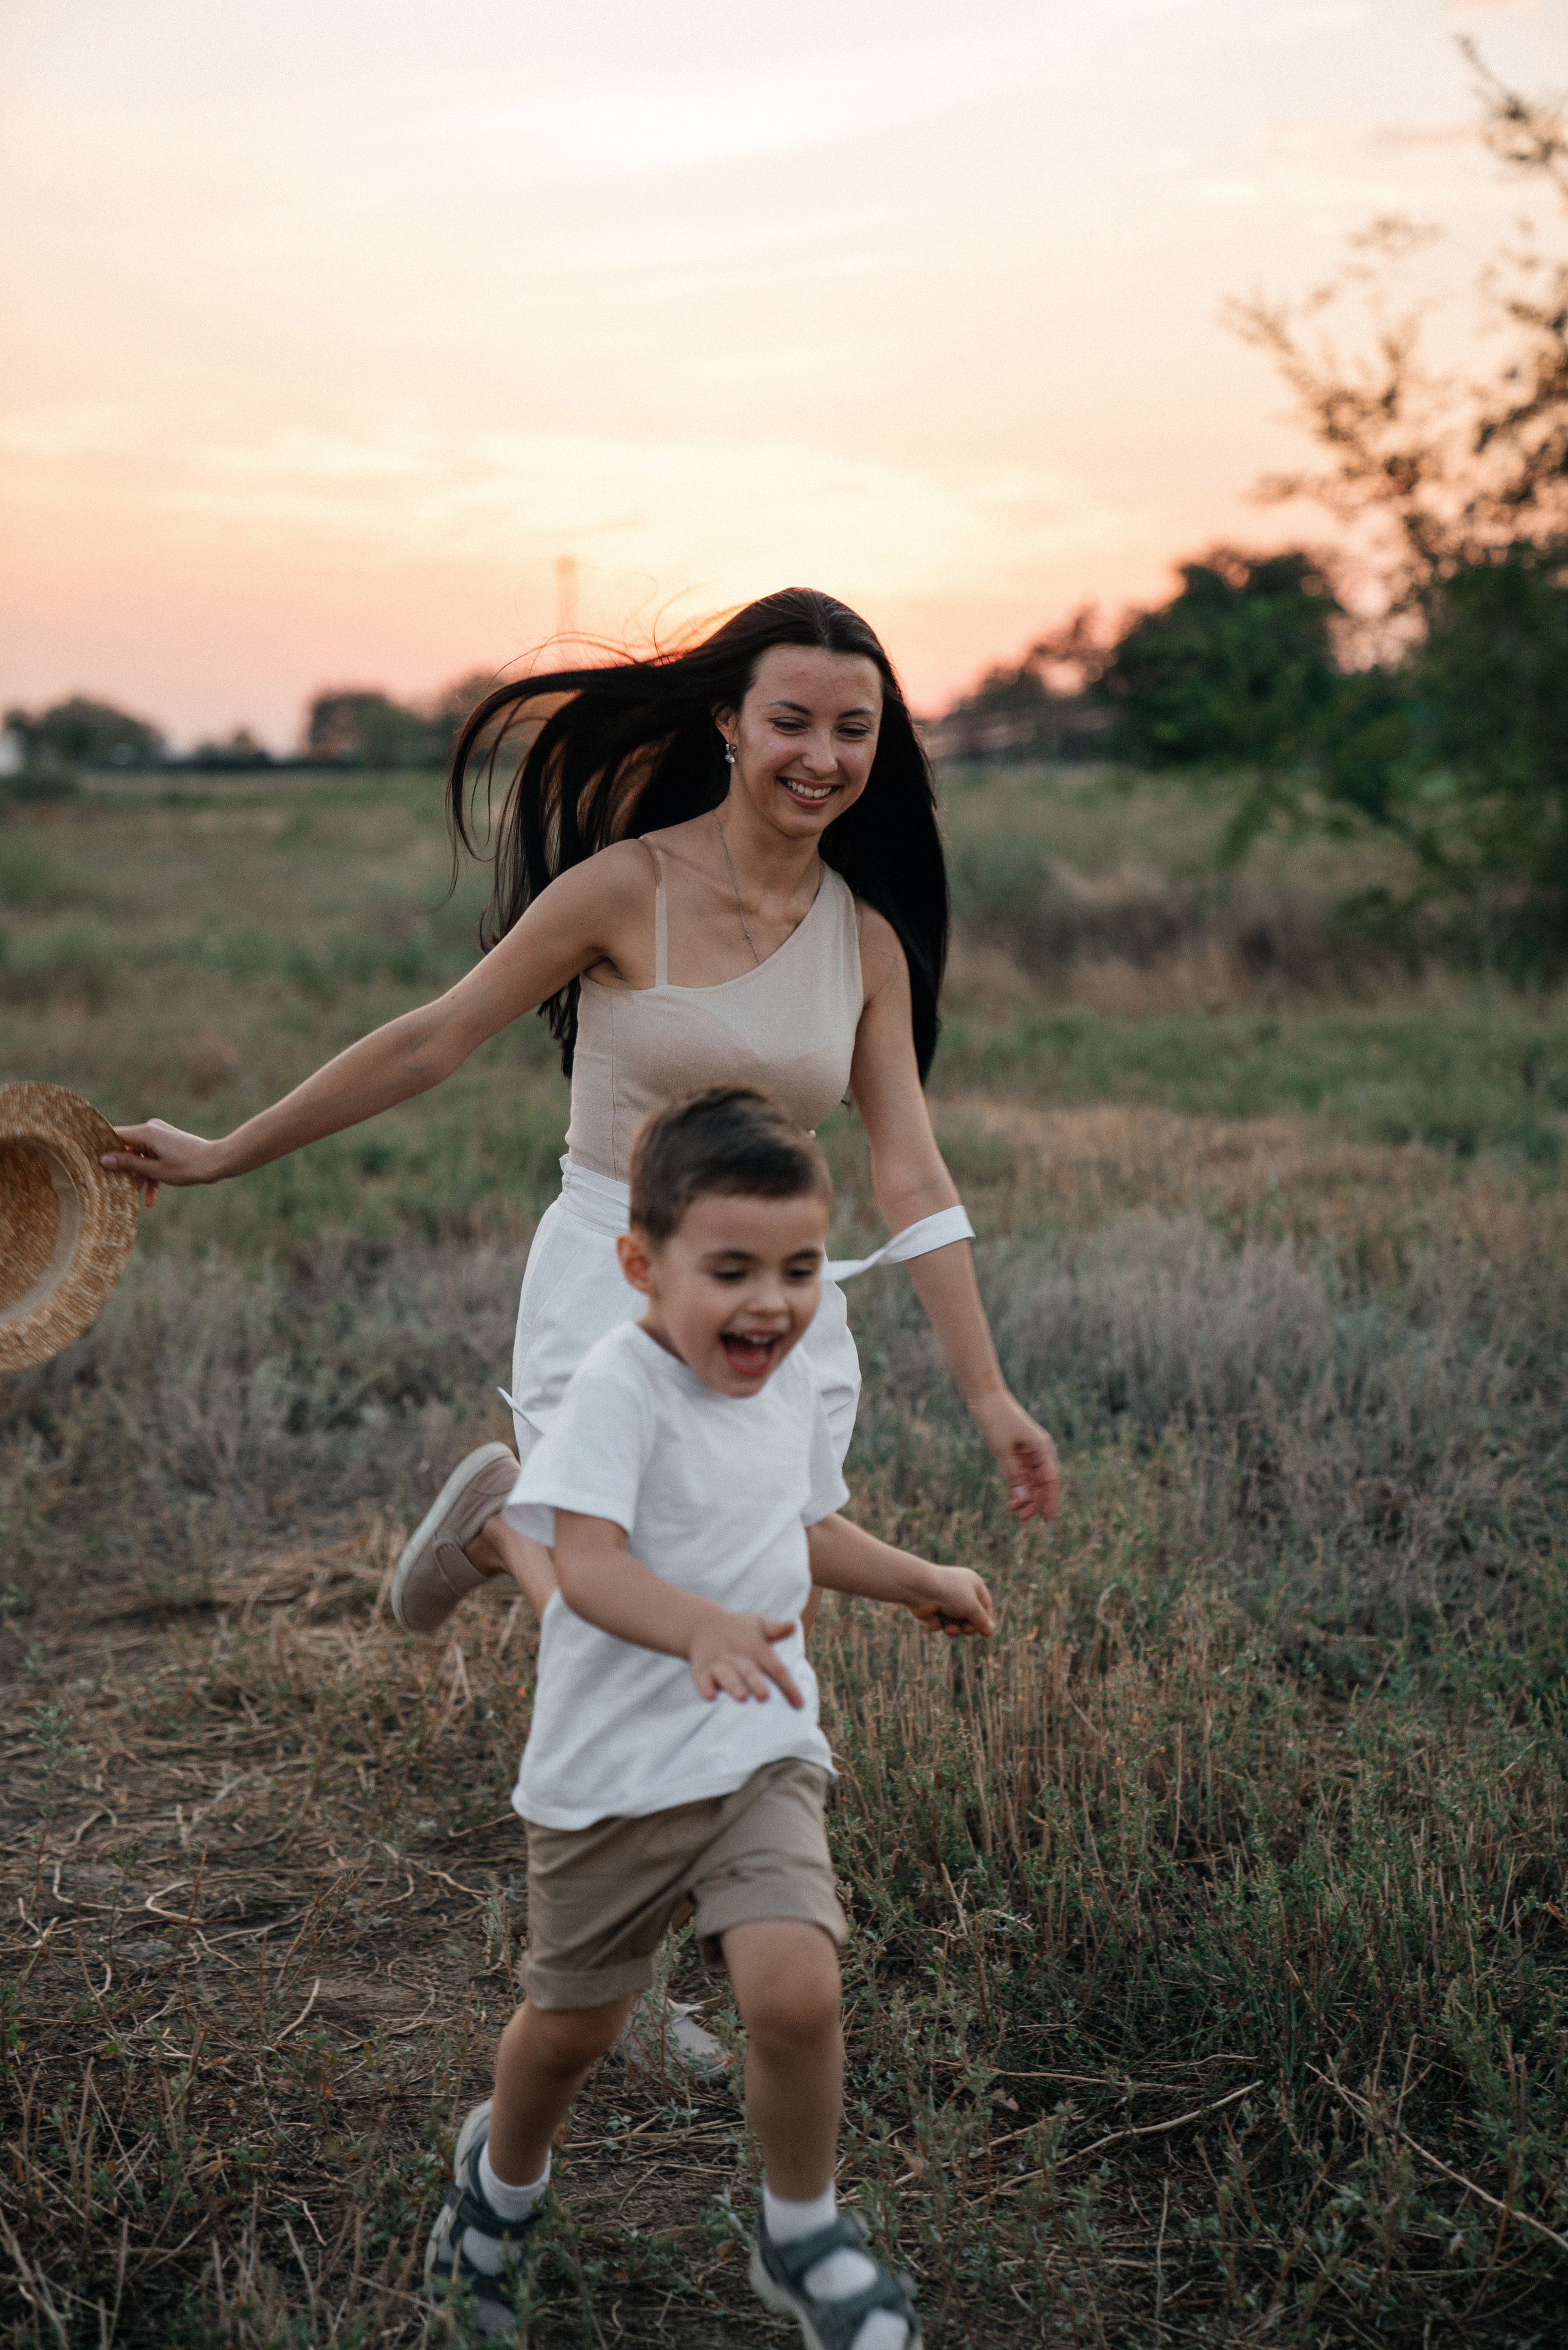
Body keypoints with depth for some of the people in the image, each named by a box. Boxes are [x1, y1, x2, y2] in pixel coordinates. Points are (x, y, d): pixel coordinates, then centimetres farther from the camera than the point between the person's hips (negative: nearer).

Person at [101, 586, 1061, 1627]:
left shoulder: (868, 941, 2)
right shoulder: (628, 888, -11)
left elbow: (914, 1180, 3)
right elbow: (431, 1042, -4)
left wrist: (990, 1394, 0)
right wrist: (220, 1157, 1)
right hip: (610, 1295, -4)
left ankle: (516, 1525, 33)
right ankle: (504, 1515, 27)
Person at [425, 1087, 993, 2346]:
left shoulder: (794, 1387, 3)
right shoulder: (621, 1385, -19)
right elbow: (587, 1560, -34)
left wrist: (920, 1579, 26)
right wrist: (699, 1626, -50)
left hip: (759, 1749, 4)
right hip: (610, 1768, -4)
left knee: (795, 1989, -17)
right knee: (572, 2023, 13)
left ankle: (804, 2234, 10)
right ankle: (505, 2173, 49)